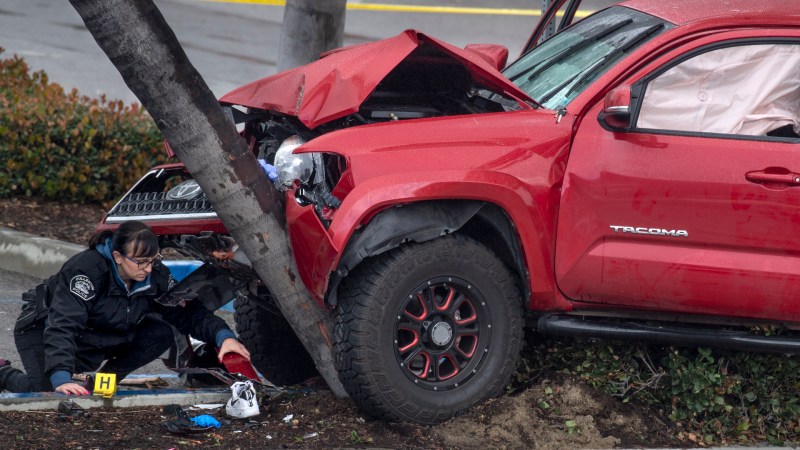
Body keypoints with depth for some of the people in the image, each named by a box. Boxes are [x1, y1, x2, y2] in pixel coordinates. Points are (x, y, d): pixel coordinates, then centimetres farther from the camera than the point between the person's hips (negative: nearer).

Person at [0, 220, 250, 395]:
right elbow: (62, 326, -41)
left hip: (101, 338, 5)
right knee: (45, 391, -27)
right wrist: (61, 379, -53)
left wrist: (223, 335, -30)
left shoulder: (155, 275, -15)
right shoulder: (86, 270, -34)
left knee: (161, 334, -15)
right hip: (43, 329, -5)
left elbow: (187, 313, -11)